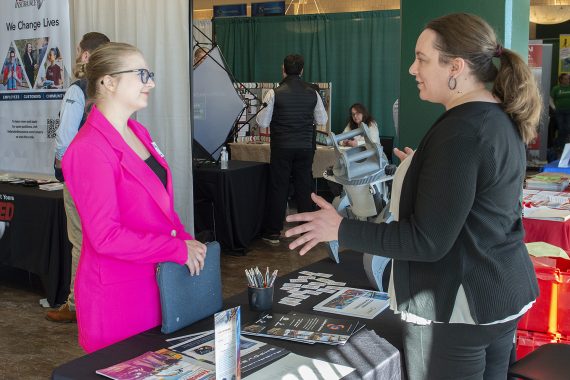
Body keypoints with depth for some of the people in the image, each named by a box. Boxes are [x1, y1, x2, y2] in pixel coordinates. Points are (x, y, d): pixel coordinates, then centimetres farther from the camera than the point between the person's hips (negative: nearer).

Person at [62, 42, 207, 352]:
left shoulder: (138, 133, 9)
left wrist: (186, 240, -1)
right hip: (117, 295, -8)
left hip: (156, 285, 8)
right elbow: (106, 236, -23)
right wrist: (179, 249, -19)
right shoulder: (89, 149, -19)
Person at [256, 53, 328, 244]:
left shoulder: (275, 93, -9)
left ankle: (273, 233, 8)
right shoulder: (312, 93, 1)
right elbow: (322, 120, 11)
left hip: (281, 148, -3)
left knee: (278, 188, 4)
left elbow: (262, 122, -5)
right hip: (305, 147, 3)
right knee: (304, 187, 10)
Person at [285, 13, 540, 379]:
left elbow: (428, 242, -24)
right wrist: (423, 170, 24)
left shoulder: (459, 131, -24)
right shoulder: (504, 118, 5)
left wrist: (341, 230, -18)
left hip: (457, 306, -10)